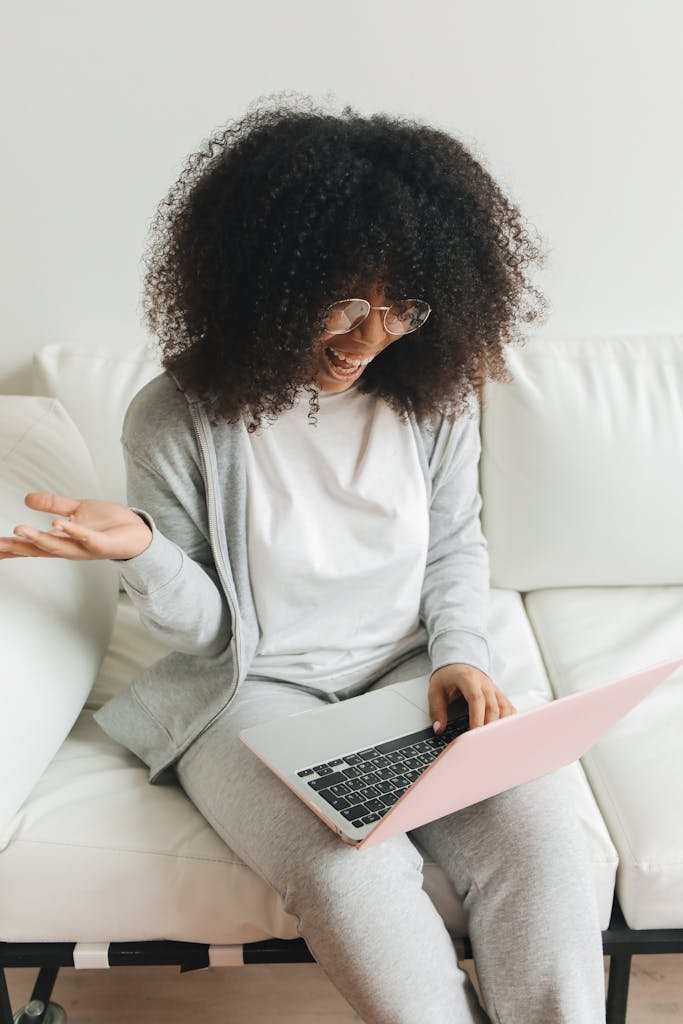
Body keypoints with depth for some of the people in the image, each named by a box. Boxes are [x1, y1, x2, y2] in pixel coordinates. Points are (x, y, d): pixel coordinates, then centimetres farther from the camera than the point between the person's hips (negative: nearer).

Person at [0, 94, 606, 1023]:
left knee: (542, 841, -22)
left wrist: (462, 654, -8)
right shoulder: (178, 421, -11)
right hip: (254, 691, -2)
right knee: (351, 871, -29)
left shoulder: (433, 397, -2)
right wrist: (142, 551, -25)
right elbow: (203, 630, -4)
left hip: (410, 673, 3)